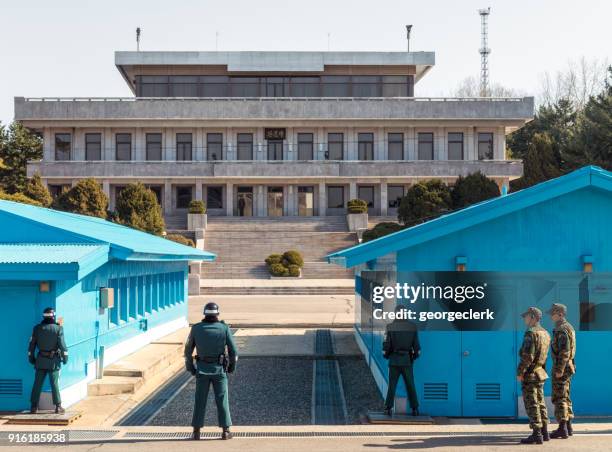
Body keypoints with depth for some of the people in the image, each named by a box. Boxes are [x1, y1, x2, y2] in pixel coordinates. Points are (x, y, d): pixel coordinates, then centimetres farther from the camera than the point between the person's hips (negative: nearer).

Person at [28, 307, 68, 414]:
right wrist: (65, 357, -1)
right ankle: (58, 407, 2)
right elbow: (62, 345, -11)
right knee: (54, 384, 1)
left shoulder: (37, 328, 1)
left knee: (37, 384, 9)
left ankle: (34, 407, 12)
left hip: (41, 361, 2)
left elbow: (31, 345, 4)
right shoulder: (58, 328, -8)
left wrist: (31, 358, 14)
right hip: (53, 361, -2)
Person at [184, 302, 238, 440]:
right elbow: (233, 351, -6)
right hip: (219, 369, -1)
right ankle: (225, 432, 8)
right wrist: (232, 366, 10)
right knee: (222, 400, 7)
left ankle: (196, 432, 11)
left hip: (202, 369, 1)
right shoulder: (224, 328, -8)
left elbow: (188, 350, 1)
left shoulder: (196, 328, -4)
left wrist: (190, 367, 14)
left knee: (200, 401, 10)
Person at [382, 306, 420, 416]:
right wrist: (414, 356, 16)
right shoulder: (412, 327, -2)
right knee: (410, 386, 10)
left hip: (394, 360, -1)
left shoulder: (390, 327, -7)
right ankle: (415, 409, 13)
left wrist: (386, 356, 11)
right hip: (407, 360, 1)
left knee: (392, 385, 6)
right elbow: (416, 345, 1)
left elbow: (386, 345, -7)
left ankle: (388, 408, 6)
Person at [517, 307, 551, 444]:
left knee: (532, 405, -5)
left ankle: (536, 435, -5)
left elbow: (527, 356, -23)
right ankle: (544, 432, 19)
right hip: (540, 374, 9)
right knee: (540, 403, 15)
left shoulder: (531, 333, -17)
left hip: (530, 375, -9)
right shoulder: (545, 333, 12)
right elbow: (544, 355, 15)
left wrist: (519, 372, -16)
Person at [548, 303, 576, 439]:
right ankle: (568, 427, 19)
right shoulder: (568, 327, 15)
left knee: (559, 398, -6)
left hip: (561, 367, -10)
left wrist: (559, 370, -24)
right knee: (565, 397, 14)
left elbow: (565, 351, -24)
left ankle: (562, 429, -5)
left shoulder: (562, 329, -17)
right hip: (567, 367, 10)